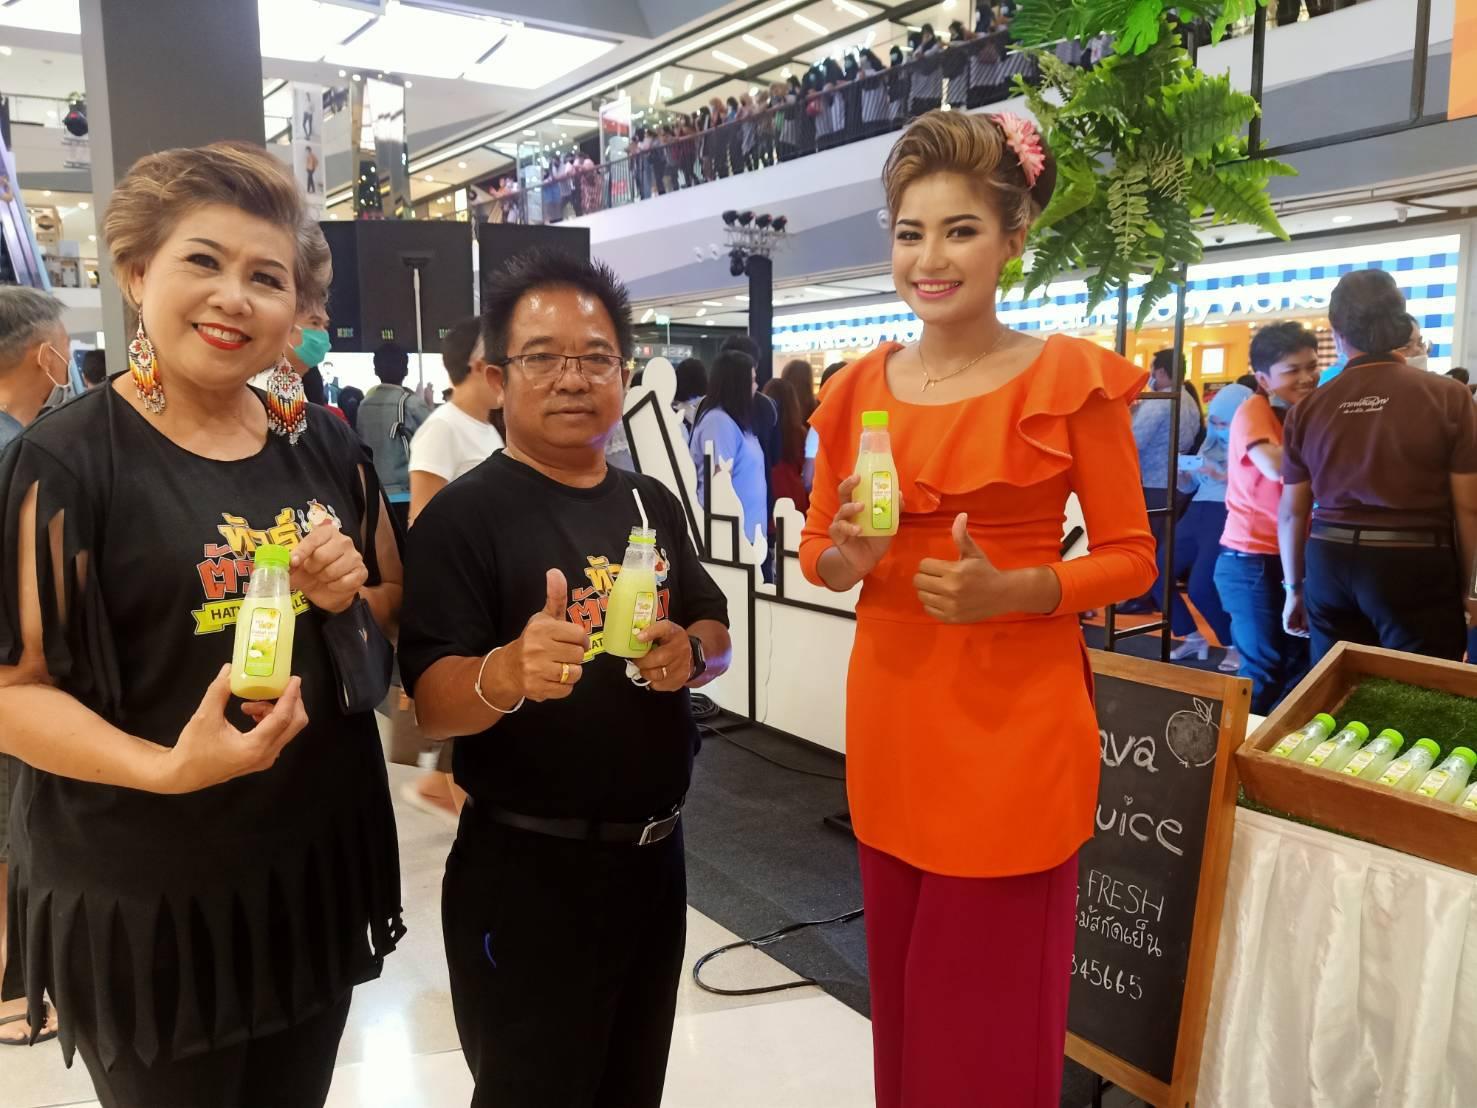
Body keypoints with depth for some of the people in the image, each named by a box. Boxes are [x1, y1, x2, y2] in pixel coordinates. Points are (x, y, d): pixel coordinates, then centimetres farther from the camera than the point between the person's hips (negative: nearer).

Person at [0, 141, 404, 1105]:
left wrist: (351, 599, -8)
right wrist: (169, 768, -28)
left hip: (318, 863, 5)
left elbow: (396, 602, 14)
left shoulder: (327, 447, 4)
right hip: (142, 893, -5)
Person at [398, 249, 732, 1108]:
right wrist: (507, 673, -42)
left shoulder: (653, 503, 6)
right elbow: (433, 701, -21)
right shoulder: (464, 515, -14)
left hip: (656, 854, 7)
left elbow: (718, 631, 12)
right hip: (527, 873, -6)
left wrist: (690, 653, -11)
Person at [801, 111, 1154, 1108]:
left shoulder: (1072, 378, -7)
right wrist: (848, 556, -12)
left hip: (1017, 714, -4)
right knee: (903, 986, 18)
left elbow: (1132, 558, -4)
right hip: (890, 707, 4)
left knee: (993, 1003, 8)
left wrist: (1009, 590, -21)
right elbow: (817, 554, 11)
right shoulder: (860, 388, 4)